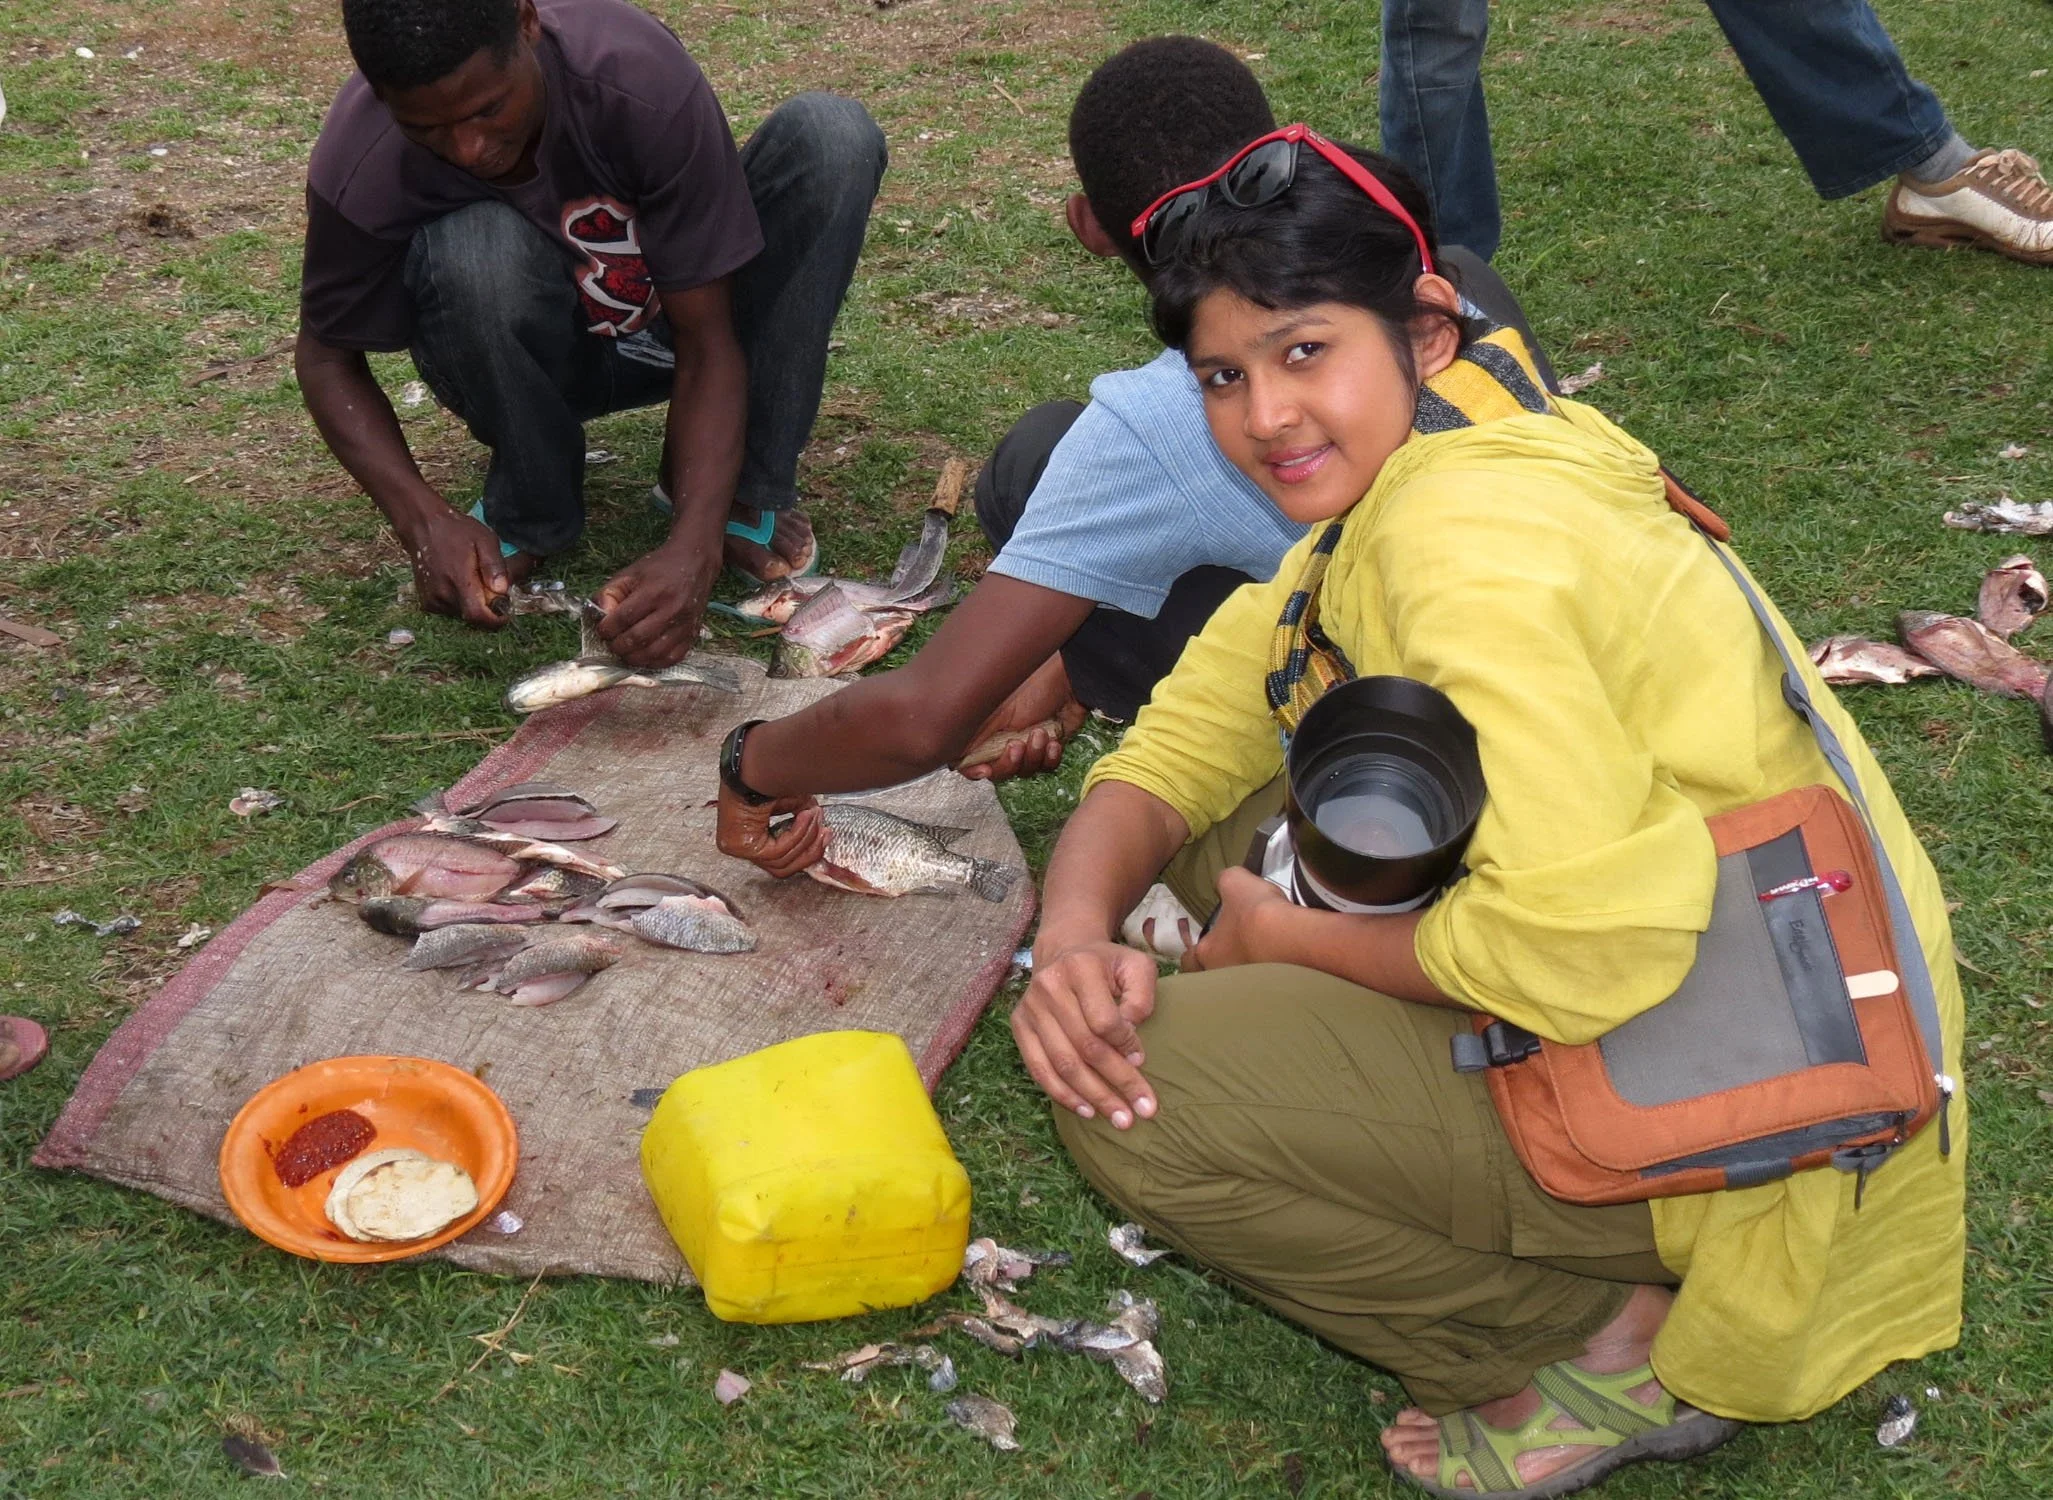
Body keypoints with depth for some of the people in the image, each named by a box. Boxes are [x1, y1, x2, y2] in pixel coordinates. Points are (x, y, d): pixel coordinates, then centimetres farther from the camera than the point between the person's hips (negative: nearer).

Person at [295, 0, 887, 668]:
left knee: (833, 136, -27)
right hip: (538, 354, -1)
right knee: (469, 247, -37)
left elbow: (707, 343, -28)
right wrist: (424, 520, -29)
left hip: (672, 321, 1)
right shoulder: (360, 169, -30)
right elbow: (327, 356, -12)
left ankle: (748, 490, -14)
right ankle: (527, 509, -7)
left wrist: (695, 549, -40)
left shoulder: (642, 78, -33)